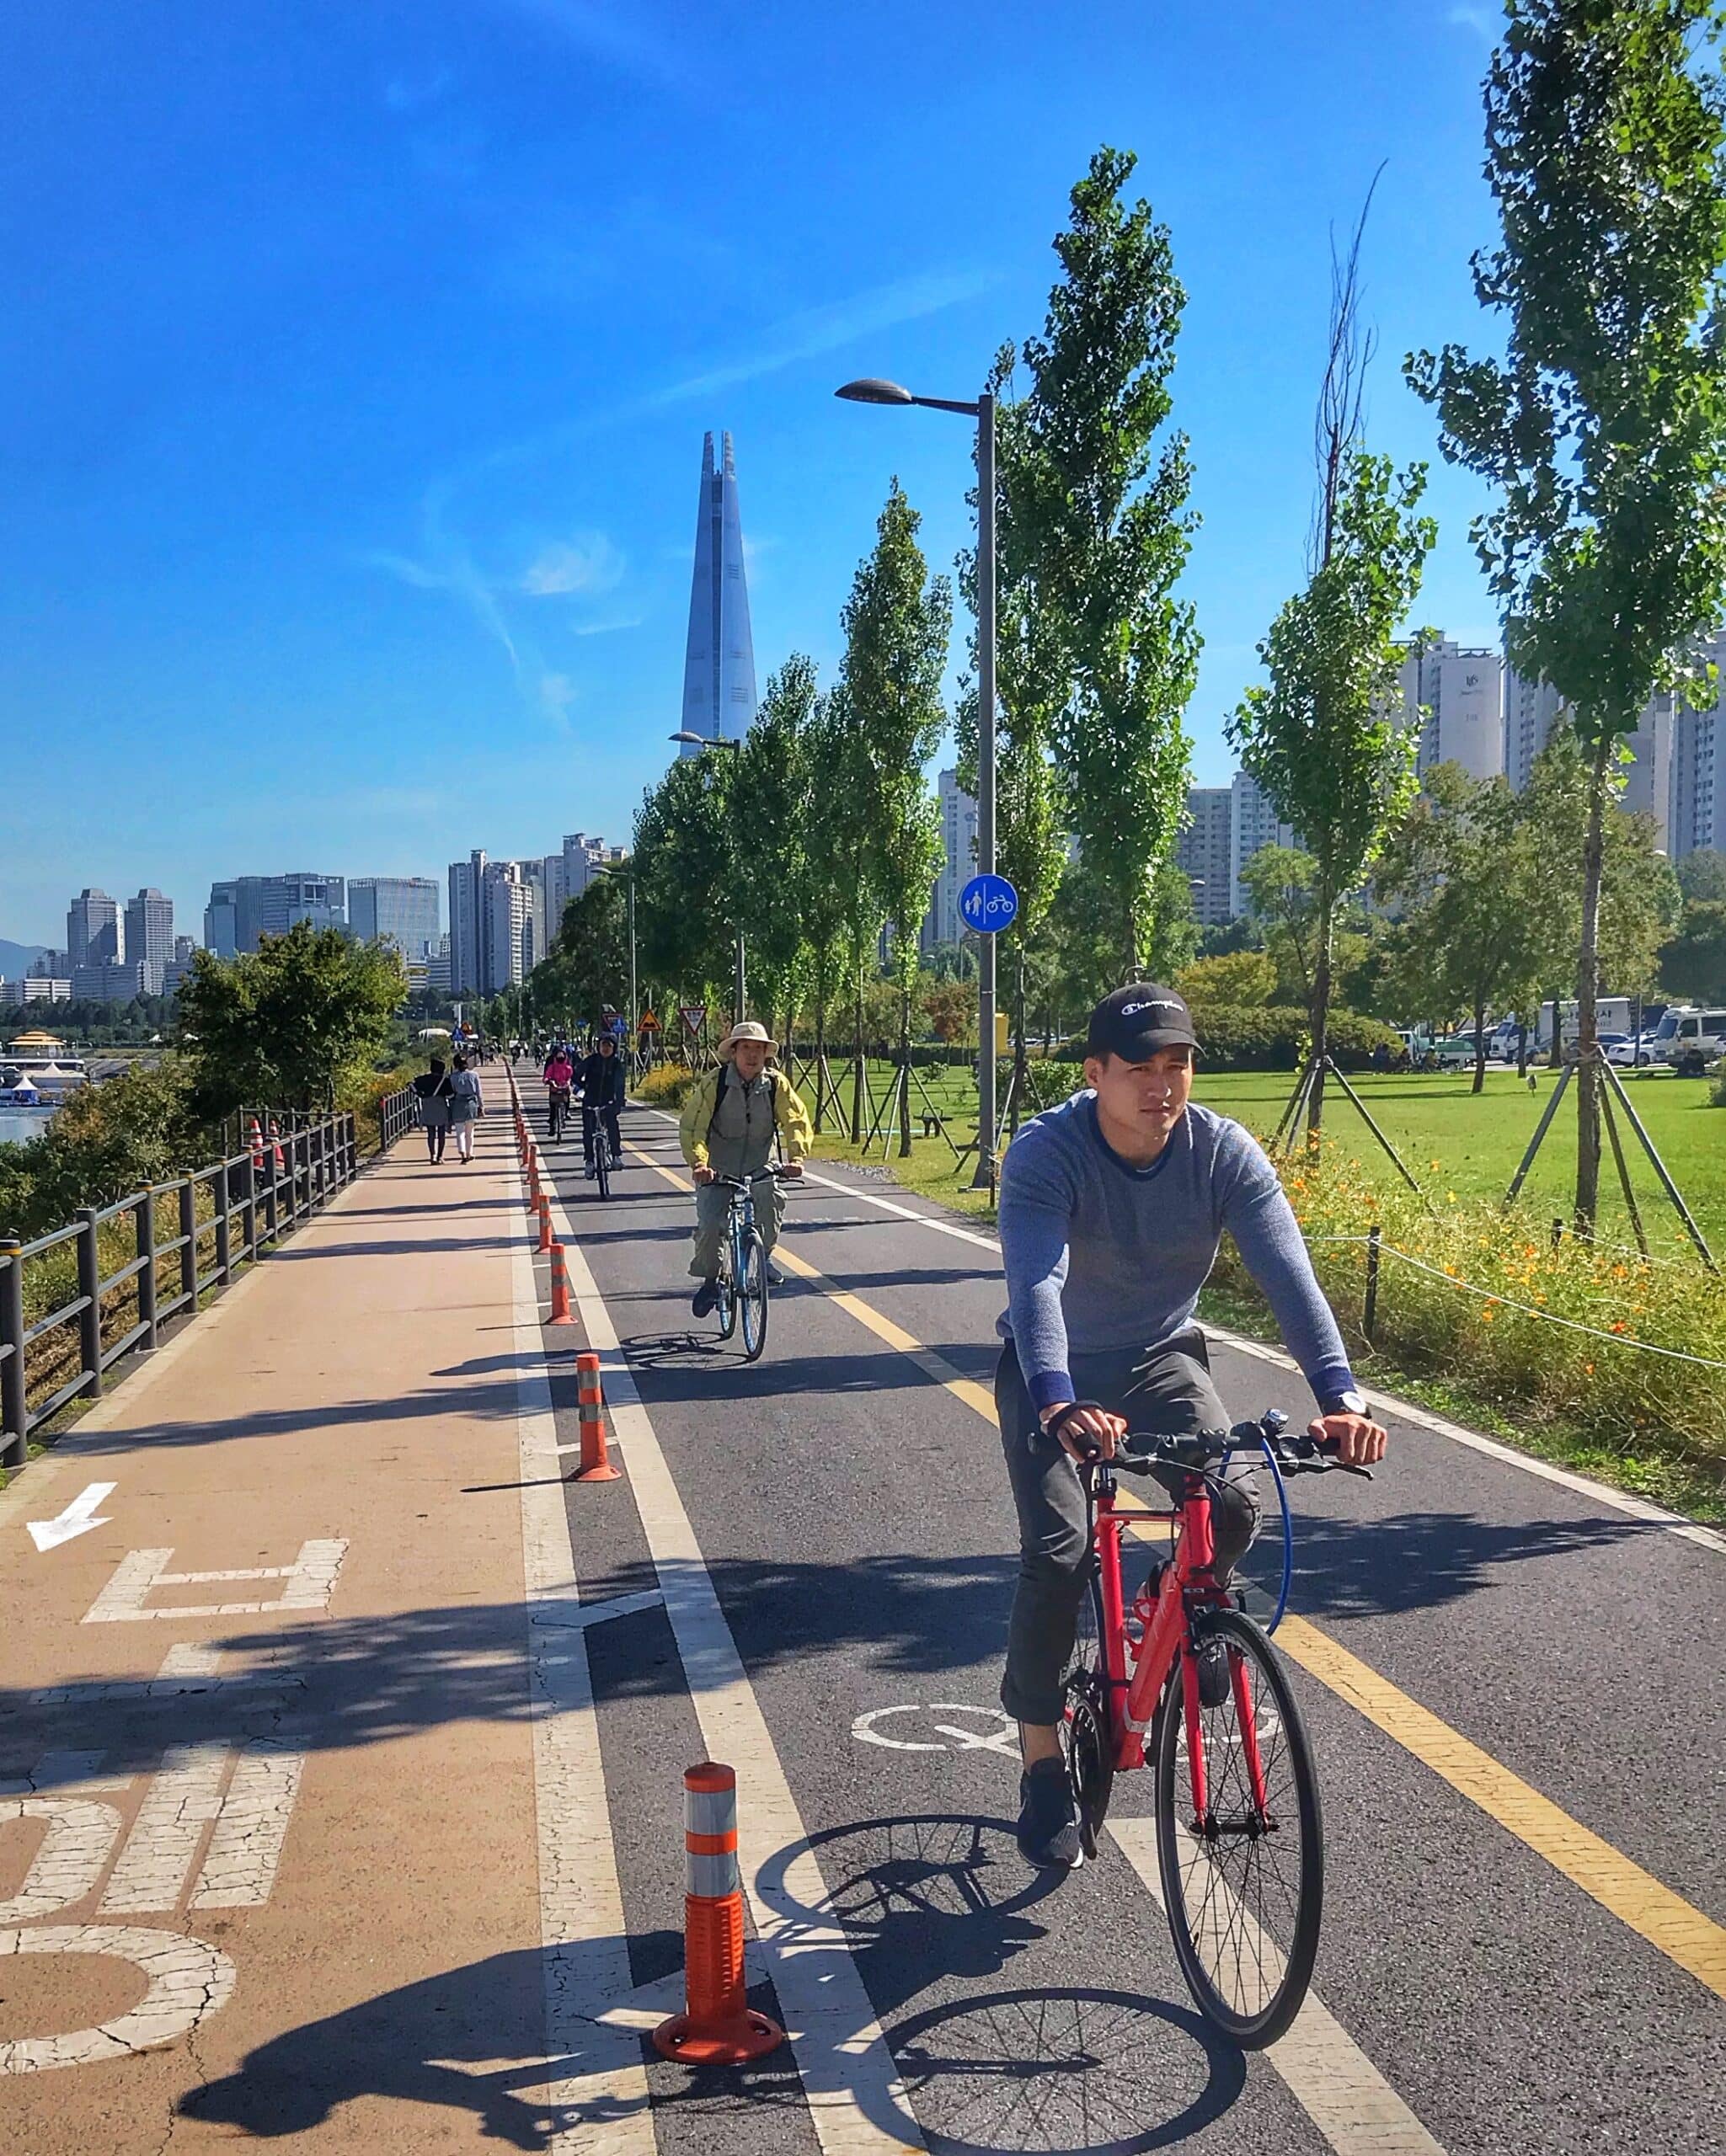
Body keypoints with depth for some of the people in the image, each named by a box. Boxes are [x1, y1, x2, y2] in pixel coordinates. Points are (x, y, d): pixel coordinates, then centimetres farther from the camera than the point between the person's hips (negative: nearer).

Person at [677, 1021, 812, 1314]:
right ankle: (709, 1280, 12)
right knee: (709, 1224, -14)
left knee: (773, 1201, -24)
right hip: (718, 1168, -2)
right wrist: (698, 1163, -32)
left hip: (759, 1165, 2)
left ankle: (762, 1255, 5)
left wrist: (795, 1156, -28)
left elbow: (797, 1120, -10)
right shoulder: (713, 1084, -13)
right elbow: (691, 1126, -16)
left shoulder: (776, 1084, -6)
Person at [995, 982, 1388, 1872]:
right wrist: (1060, 1405, -58)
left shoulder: (1225, 1152, -19)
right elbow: (1036, 1285, -41)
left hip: (1159, 1357, 2)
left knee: (1232, 1505, -23)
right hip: (1053, 1372, -2)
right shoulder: (1045, 1155, -27)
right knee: (1057, 1554, -17)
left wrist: (1338, 1397, -44)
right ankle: (1043, 1764, 4)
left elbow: (1288, 1275, -28)